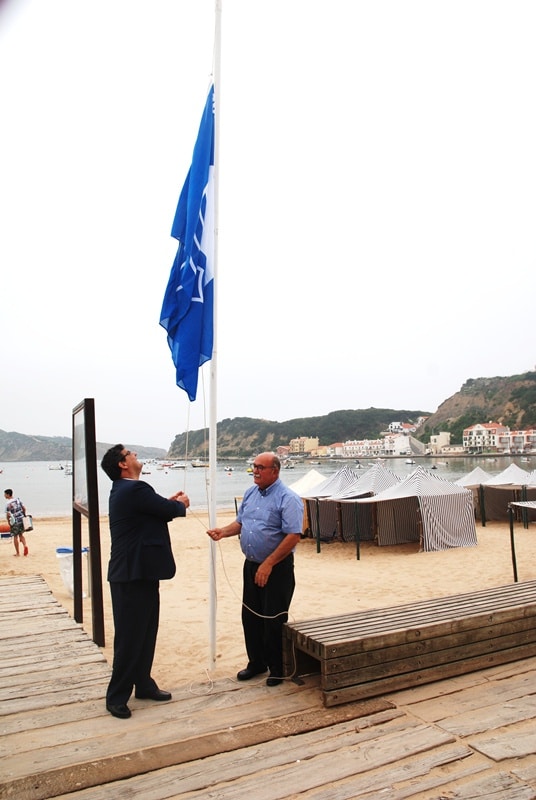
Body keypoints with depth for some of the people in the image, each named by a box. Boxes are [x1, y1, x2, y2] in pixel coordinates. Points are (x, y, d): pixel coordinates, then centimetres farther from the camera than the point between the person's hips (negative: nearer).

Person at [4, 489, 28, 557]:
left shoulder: (8, 504, -15)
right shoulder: (17, 499, 3)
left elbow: (8, 515, -16)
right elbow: (24, 508, 7)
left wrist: (9, 523, -3)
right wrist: (24, 516, 20)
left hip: (14, 521, -6)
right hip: (21, 520, 6)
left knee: (15, 537, 6)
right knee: (21, 534, 20)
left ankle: (18, 553, 11)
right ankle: (25, 545, -2)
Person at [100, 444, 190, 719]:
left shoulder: (125, 490, 14)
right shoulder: (135, 489, -20)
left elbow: (154, 512, 22)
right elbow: (169, 510, -15)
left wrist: (170, 502, 8)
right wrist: (181, 503, 5)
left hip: (140, 573, 10)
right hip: (133, 575, -10)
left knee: (146, 632, 18)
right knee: (129, 637, 1)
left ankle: (144, 684, 31)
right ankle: (116, 697, 14)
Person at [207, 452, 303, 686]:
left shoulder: (288, 498, -17)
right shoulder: (250, 494, 7)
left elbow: (293, 536, -22)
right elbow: (240, 523, 17)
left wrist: (268, 564, -23)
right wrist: (223, 531, -5)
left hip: (277, 568, -7)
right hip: (251, 564, 7)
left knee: (273, 620, 3)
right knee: (250, 616, 15)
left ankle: (277, 669, 22)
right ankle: (256, 662, 33)